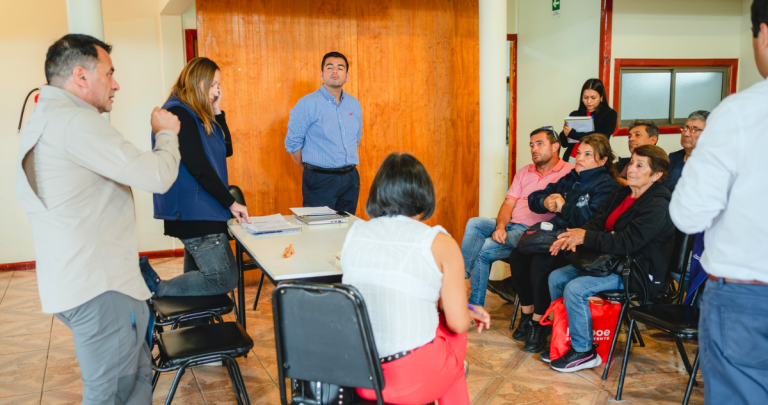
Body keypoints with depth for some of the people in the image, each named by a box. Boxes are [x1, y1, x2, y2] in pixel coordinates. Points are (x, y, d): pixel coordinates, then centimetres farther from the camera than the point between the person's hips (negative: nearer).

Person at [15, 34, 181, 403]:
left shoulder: (41, 122, 18)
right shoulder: (74, 121, -17)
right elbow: (156, 176, -20)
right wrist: (166, 133, -2)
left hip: (76, 283, 11)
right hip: (99, 288, -11)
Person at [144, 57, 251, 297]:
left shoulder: (198, 115, 16)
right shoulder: (178, 113, -13)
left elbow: (226, 150, 16)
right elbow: (198, 167, -18)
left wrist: (217, 112, 9)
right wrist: (230, 203, -13)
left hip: (201, 213, 10)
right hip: (194, 213, -10)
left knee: (196, 279, 15)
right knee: (223, 279, -12)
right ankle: (156, 289, -5)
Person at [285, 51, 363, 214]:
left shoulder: (354, 104, 11)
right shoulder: (307, 104, -7)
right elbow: (292, 144, -6)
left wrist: (347, 170, 15)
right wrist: (311, 169, 3)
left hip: (351, 178, 6)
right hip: (321, 180, -5)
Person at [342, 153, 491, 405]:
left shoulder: (354, 234, 1)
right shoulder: (440, 244, -12)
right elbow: (458, 323, -8)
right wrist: (468, 314, 17)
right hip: (412, 378, -4)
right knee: (455, 334, 28)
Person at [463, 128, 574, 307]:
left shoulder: (569, 172, 0)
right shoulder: (524, 172, 20)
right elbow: (509, 203, 10)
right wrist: (500, 226, -7)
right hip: (509, 225, 7)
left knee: (485, 250, -23)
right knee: (474, 224, -19)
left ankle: (474, 306, -13)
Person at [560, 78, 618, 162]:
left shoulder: (609, 114, 6)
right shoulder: (574, 115, 12)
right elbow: (563, 142, 10)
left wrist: (573, 134, -13)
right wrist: (565, 133, -12)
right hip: (571, 158, 2)